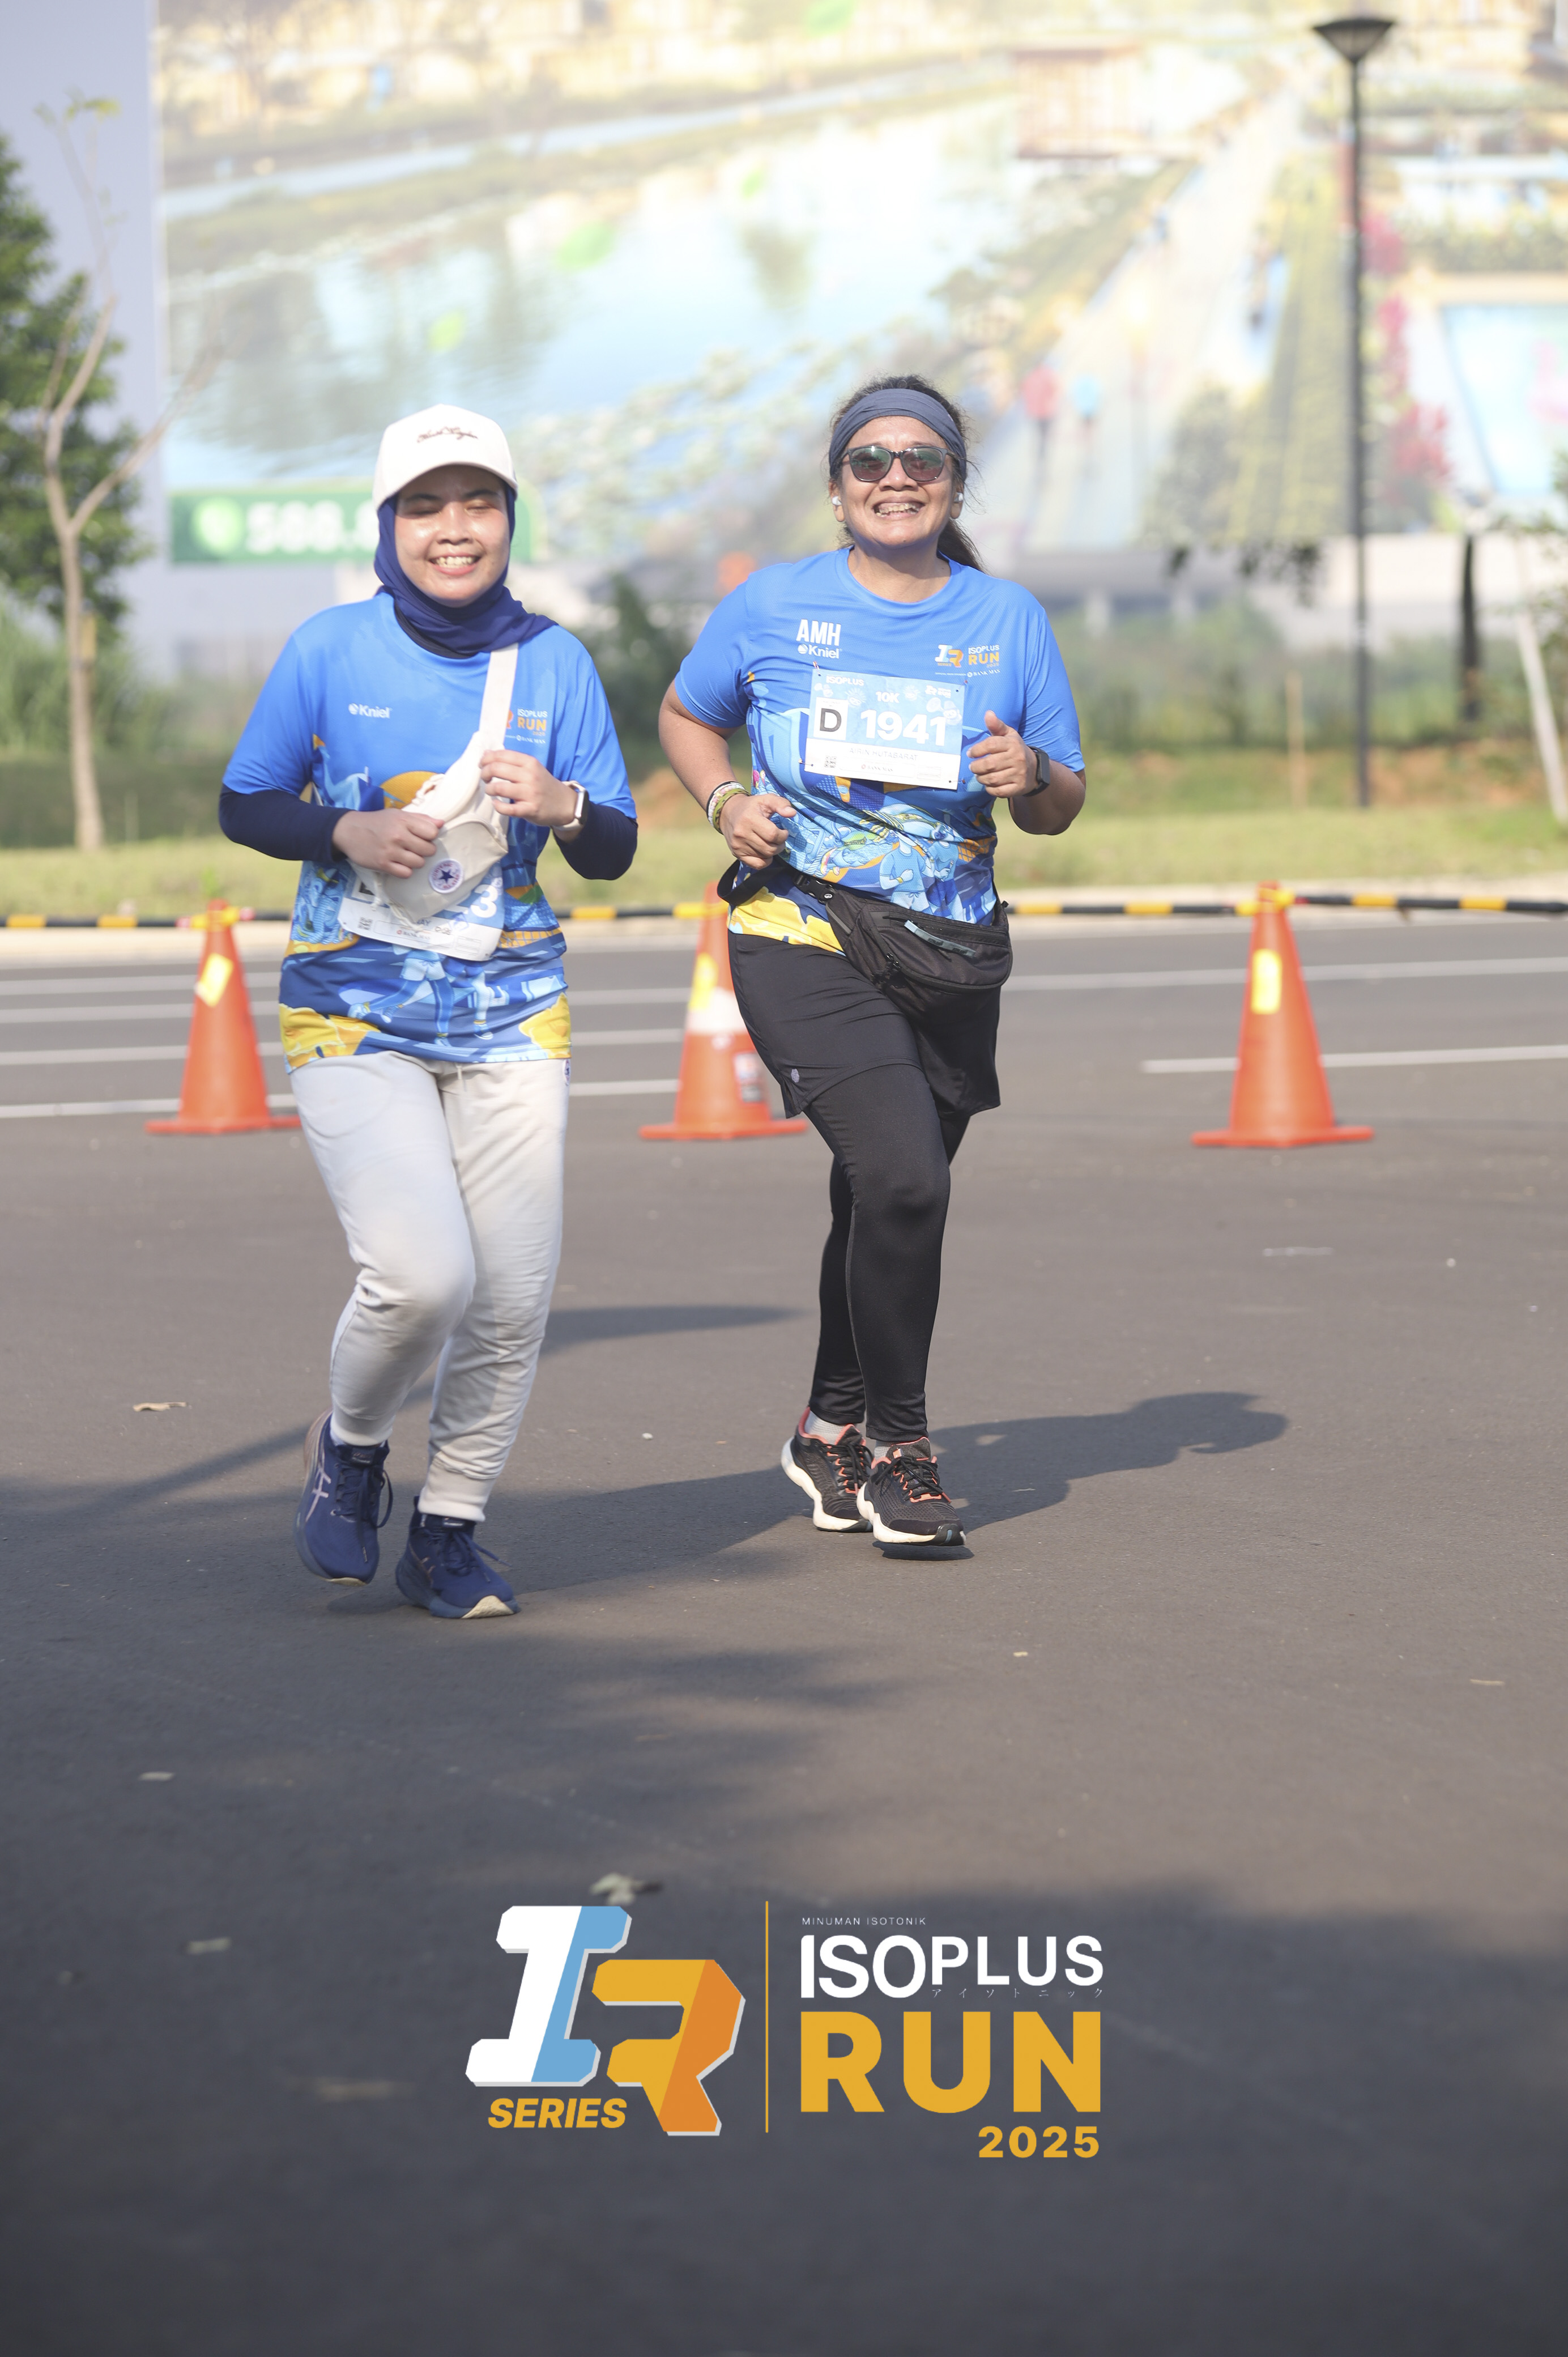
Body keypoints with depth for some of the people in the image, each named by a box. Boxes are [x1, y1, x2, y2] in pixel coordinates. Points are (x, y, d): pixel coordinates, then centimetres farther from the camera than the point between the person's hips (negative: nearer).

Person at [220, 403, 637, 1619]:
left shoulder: (555, 662, 3)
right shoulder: (332, 650, -2)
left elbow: (615, 852, 5)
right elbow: (243, 803, 5)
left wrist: (562, 806, -17)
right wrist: (346, 832, -13)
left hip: (513, 1016, 3)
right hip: (355, 1015, -3)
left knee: (513, 1298, -2)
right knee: (422, 1274, -19)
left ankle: (450, 1529, 20)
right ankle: (352, 1448, 13)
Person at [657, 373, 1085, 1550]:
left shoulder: (1009, 619, 6)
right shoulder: (774, 606, 1)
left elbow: (1063, 810, 11)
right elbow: (686, 716, 16)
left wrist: (1031, 776, -13)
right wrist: (728, 802, -4)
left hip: (951, 958, 4)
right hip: (803, 939, -4)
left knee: (885, 1195, 13)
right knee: (904, 1176, -20)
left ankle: (831, 1430, 36)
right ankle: (897, 1445, -4)